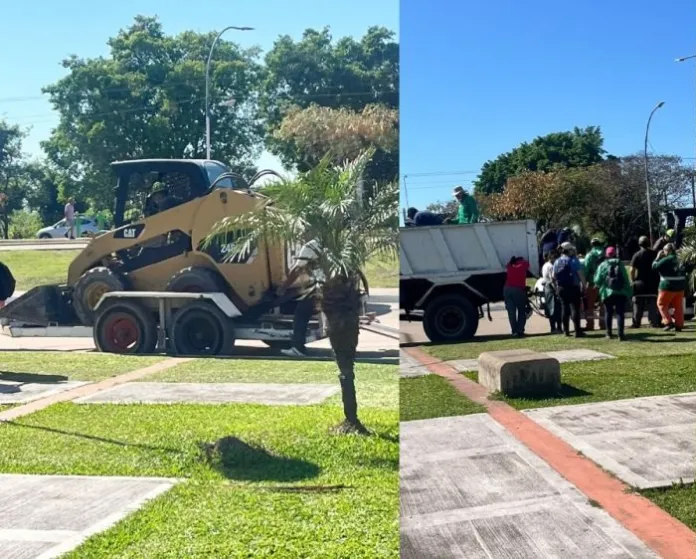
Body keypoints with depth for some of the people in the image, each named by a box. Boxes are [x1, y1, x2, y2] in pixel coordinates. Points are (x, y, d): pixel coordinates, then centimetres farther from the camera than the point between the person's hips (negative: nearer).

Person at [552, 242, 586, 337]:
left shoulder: (557, 262, 8)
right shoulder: (573, 260, -10)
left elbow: (554, 276, 10)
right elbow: (580, 274, -16)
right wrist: (583, 284, -9)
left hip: (561, 288, 6)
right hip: (573, 288, -6)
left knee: (565, 309, 12)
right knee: (575, 308, -5)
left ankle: (566, 331, 14)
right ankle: (577, 331, -8)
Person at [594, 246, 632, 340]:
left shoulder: (602, 265, -1)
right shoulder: (620, 264, 2)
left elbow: (597, 281, -2)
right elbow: (626, 279, 2)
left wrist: (600, 286, 21)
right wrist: (629, 292, 8)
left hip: (607, 293, 0)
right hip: (621, 293, 0)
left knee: (608, 313, 12)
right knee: (620, 313, 0)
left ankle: (609, 333, 15)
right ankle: (621, 334, -8)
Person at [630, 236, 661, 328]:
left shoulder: (637, 255, -7)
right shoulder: (655, 254, 4)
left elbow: (632, 269, -10)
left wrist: (632, 280, 1)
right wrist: (658, 278, 18)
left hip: (640, 282, -3)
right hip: (653, 282, 3)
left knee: (638, 304, 3)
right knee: (653, 303, 7)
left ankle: (636, 323, 2)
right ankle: (654, 322, 4)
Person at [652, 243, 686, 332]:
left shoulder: (666, 259, -13)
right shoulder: (677, 259, 11)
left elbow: (655, 266, -12)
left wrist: (658, 257, 3)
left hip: (668, 285, -7)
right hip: (680, 284, 7)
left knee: (661, 304, 6)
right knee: (678, 306, 10)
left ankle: (668, 322, -3)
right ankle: (679, 325, 11)